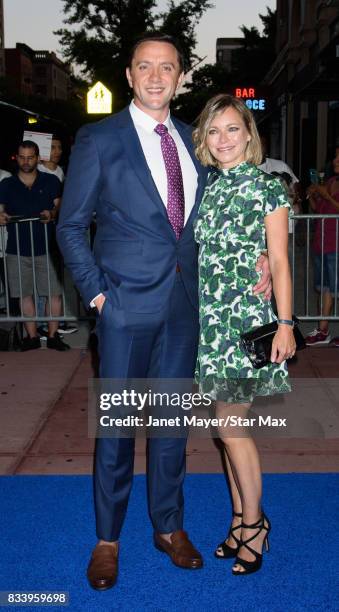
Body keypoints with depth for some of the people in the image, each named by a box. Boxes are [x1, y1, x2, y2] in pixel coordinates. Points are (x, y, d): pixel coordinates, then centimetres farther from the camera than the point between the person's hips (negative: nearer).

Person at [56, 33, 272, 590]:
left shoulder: (190, 139, 10)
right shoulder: (99, 139, -4)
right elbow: (71, 226, -2)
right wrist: (95, 291, -9)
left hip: (183, 302, 4)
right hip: (127, 303, -4)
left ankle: (168, 526, 31)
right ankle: (107, 539, 24)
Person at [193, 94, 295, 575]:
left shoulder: (268, 188, -2)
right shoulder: (204, 187, 11)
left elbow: (279, 262, -4)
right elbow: (198, 257, 13)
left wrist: (285, 324, -9)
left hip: (247, 318, -5)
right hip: (209, 319, 5)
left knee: (229, 425, -4)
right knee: (231, 422, 11)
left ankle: (254, 521, 16)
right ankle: (242, 517, 26)